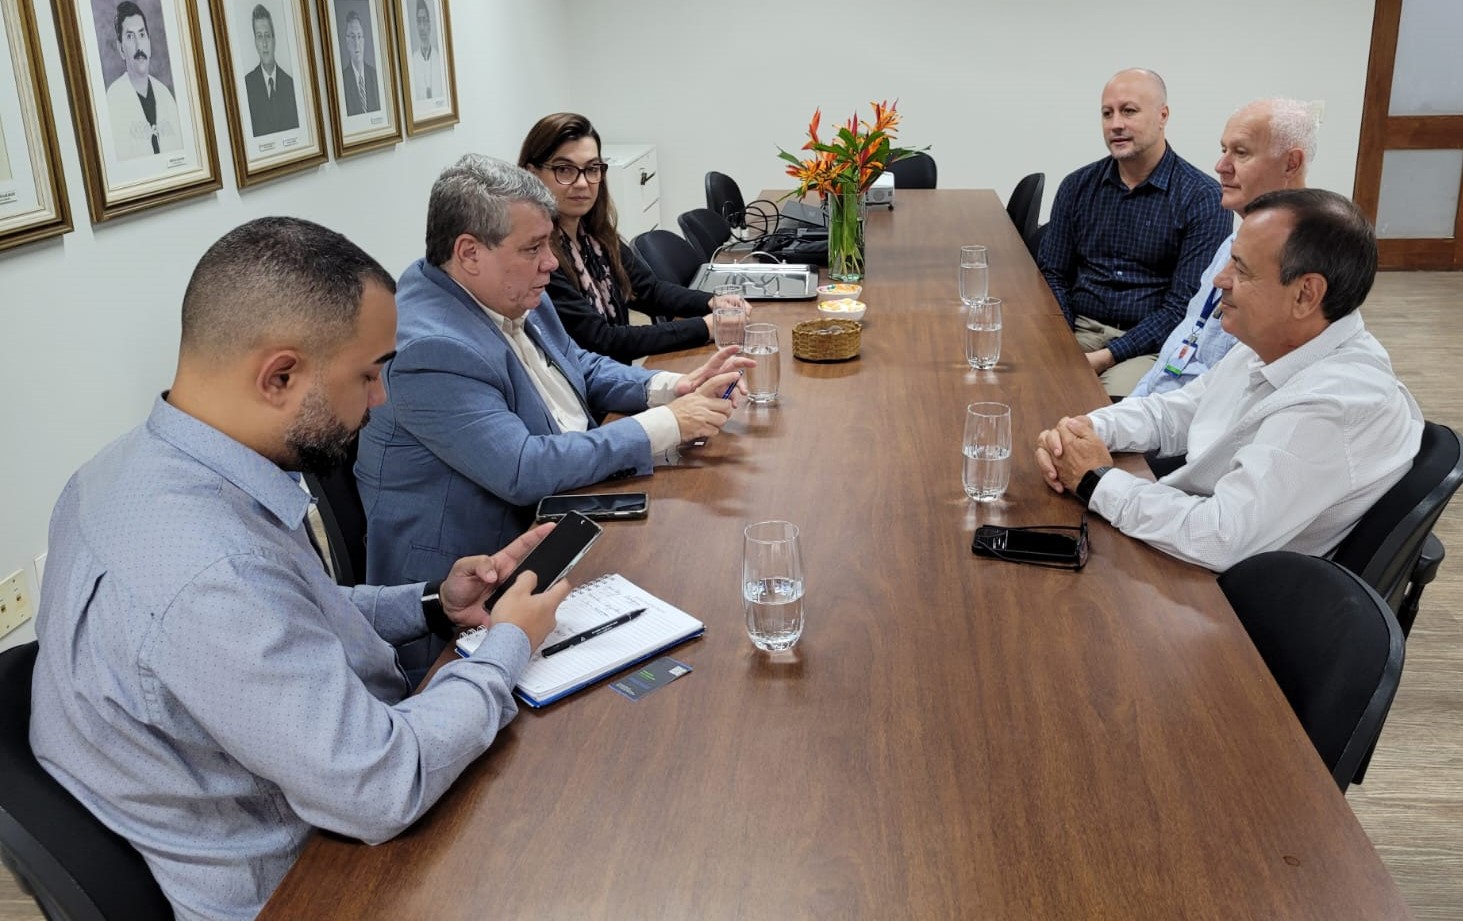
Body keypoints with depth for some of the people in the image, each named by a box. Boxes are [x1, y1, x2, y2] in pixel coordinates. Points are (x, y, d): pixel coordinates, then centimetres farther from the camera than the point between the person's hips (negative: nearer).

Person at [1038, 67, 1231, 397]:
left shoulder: (1202, 199, -4)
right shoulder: (1078, 187, 10)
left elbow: (1183, 307, -10)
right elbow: (1052, 274, 11)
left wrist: (1106, 357, -17)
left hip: (1149, 343, -4)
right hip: (1078, 331, 4)